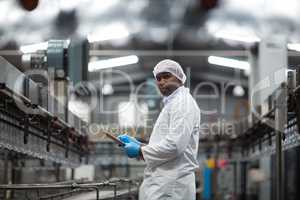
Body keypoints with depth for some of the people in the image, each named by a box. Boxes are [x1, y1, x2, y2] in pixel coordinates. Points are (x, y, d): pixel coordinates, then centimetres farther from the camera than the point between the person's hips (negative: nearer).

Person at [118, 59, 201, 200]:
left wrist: (140, 151, -10)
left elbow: (175, 145, -20)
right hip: (163, 182, 10)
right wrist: (137, 144, 13)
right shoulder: (171, 104, 25)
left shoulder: (183, 102, -8)